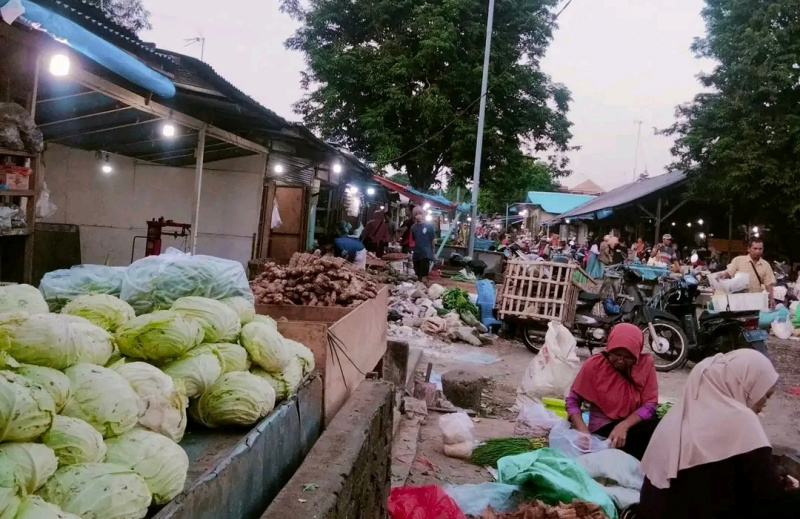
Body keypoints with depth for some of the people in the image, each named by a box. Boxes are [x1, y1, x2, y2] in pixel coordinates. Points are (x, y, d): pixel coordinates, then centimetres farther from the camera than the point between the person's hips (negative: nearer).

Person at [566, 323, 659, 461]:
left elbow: (649, 404, -7)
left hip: (633, 425, 4)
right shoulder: (594, 364, -9)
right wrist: (583, 430, -21)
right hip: (603, 428, -3)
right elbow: (572, 400, -4)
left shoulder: (646, 363, -5)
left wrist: (624, 426, -24)